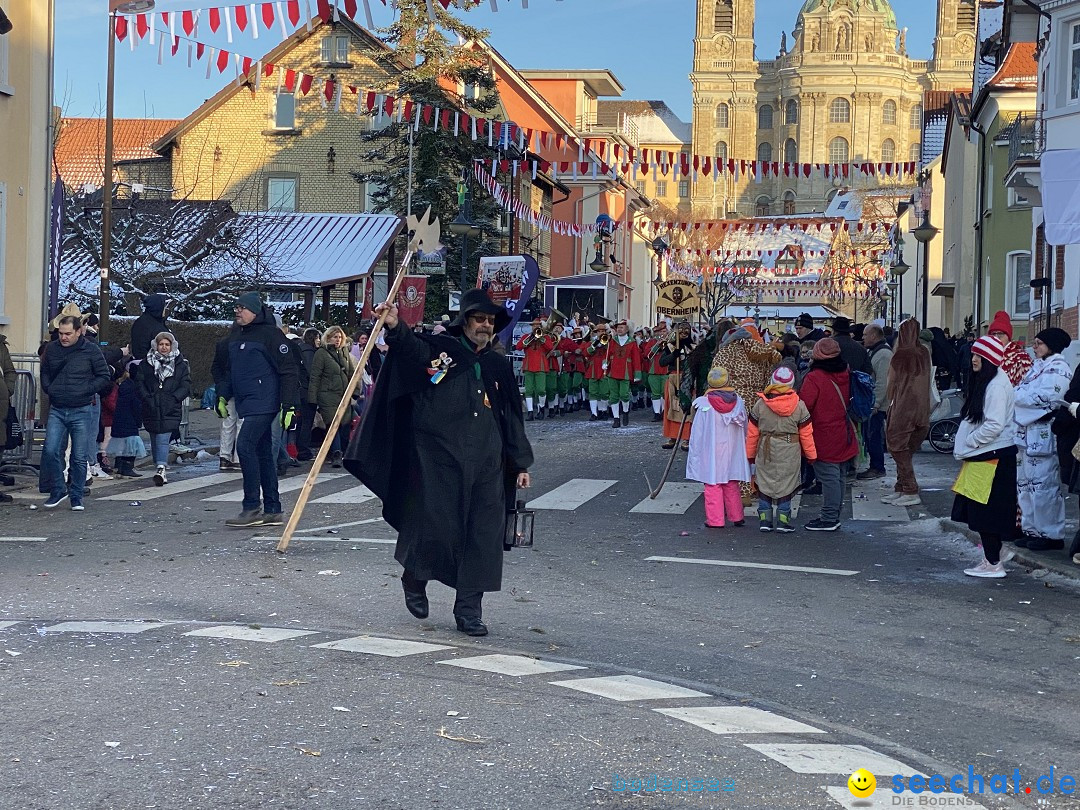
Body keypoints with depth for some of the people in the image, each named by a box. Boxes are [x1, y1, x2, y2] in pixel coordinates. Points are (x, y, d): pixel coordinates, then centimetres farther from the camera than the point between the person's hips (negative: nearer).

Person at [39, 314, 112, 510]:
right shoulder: (51, 349, 6)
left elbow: (104, 377, 0)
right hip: (57, 411, 3)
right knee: (50, 451, -9)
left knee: (79, 457, 3)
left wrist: (86, 390, -10)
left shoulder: (91, 351, -4)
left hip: (81, 411, -3)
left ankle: (77, 496, 14)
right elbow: (44, 373, 22)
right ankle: (58, 490, 8)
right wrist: (49, 389, 5)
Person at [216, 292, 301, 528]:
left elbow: (288, 371, -11)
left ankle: (252, 508, -12)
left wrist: (289, 405, -15)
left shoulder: (270, 334, -10)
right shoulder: (234, 338, 15)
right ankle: (272, 511, 15)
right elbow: (228, 370, 26)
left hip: (264, 403, -9)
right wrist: (222, 396, 15)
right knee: (263, 454, 10)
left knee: (245, 445, -17)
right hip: (246, 404, 9)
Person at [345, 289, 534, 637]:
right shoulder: (439, 348, 4)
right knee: (434, 525, -5)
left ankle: (469, 609, 9)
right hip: (439, 461, -4)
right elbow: (410, 348, -17)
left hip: (486, 465, 4)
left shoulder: (499, 367, 17)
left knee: (484, 535, 1)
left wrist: (521, 464, 16)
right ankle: (415, 579, 25)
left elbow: (513, 419, 20)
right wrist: (395, 327, -39)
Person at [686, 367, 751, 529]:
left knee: (713, 486, 2)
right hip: (733, 452, 4)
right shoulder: (738, 402, -2)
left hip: (711, 452, -4)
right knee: (731, 486, 14)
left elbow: (697, 433, -8)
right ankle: (736, 516, 20)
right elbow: (744, 429, 8)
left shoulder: (704, 404, -13)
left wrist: (695, 453, 1)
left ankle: (715, 520, 2)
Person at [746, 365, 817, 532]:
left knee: (764, 484, 11)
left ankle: (765, 518, 11)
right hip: (790, 453, -1)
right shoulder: (799, 406, -5)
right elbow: (806, 433, 0)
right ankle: (782, 520, 7)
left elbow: (752, 432, 2)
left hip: (765, 451, 1)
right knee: (786, 484, 7)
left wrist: (750, 454, 12)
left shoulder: (760, 404, -4)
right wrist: (811, 455, 11)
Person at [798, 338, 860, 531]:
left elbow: (804, 405, -17)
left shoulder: (814, 378, -17)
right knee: (838, 477, 13)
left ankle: (828, 519, -4)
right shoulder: (844, 376, 5)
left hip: (824, 438, -7)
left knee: (828, 477, -6)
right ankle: (834, 516, 22)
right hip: (843, 435, 8)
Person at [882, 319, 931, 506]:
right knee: (907, 450, 14)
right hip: (922, 408, 6)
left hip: (903, 406, -6)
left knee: (898, 448, 1)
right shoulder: (924, 354, 3)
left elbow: (891, 381, -3)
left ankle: (911, 492, -3)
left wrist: (889, 400, 12)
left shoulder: (900, 355, -13)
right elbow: (926, 381, 10)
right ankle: (900, 489, 18)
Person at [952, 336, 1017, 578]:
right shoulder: (982, 382, 14)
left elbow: (994, 426, -23)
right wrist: (965, 447, 10)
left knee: (986, 512, -5)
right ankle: (990, 558, 20)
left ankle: (993, 564, 0)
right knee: (980, 512, 13)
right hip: (982, 455, 10)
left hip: (994, 457, -10)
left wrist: (968, 444, -13)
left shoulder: (997, 385, -17)